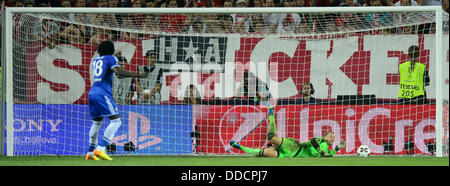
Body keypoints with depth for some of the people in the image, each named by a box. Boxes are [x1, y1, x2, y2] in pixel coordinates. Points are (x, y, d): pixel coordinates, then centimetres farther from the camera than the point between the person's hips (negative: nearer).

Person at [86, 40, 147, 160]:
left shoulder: (95, 60, 21)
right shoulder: (111, 58, 2)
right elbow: (118, 71, -16)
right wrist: (138, 75, -17)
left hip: (92, 92, 8)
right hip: (103, 93, -8)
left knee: (96, 122, 18)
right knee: (116, 121, -8)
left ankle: (90, 153, 16)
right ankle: (100, 149, -21)